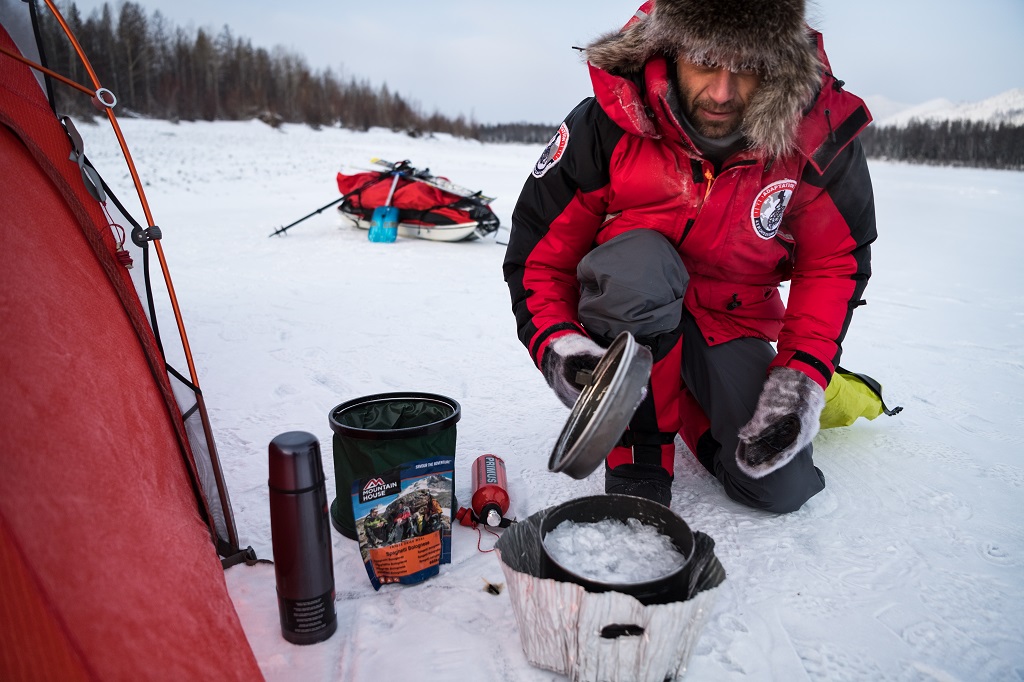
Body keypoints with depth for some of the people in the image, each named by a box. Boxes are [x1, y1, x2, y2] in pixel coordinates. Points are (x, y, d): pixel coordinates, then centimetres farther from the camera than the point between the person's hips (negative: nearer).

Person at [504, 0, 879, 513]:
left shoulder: (818, 135, -17)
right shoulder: (607, 125, -22)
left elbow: (835, 260, -5)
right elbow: (538, 254, -14)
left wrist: (805, 372, -17)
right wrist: (556, 344, -32)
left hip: (733, 322, 2)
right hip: (626, 316, -1)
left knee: (782, 488, -11)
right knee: (640, 261, -38)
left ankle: (695, 404, 22)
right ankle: (640, 448, -15)